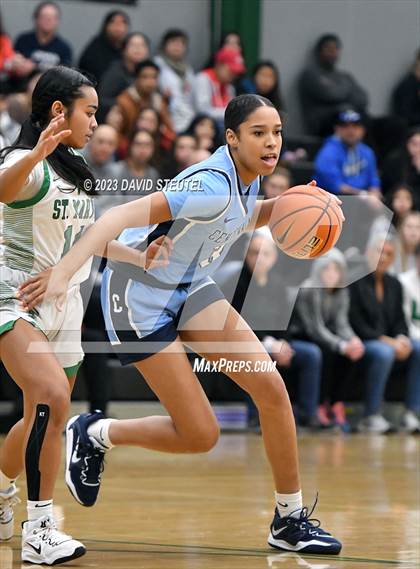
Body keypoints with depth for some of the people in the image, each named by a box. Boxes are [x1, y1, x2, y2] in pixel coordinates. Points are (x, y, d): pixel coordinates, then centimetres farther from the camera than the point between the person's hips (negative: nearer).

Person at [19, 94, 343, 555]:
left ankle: (289, 521, 4)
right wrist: (64, 271, -49)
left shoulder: (247, 176, -3)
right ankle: (95, 434, 19)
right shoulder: (213, 185, -30)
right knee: (200, 436, -7)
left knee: (271, 387, -8)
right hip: (139, 297, -8)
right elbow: (120, 217, -38)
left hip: (189, 288, 8)